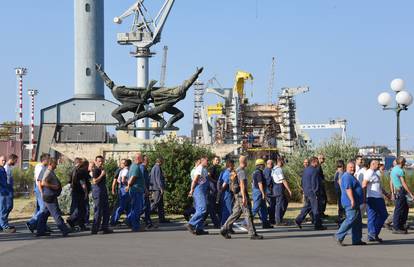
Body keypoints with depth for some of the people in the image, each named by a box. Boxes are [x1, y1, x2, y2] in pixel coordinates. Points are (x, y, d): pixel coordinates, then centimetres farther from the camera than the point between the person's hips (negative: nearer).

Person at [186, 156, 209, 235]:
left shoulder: (204, 169, 20)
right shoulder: (200, 168, -11)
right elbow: (195, 180, -15)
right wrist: (192, 190, -14)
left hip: (203, 191, 10)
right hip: (199, 190, -10)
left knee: (200, 210, 9)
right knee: (202, 209, -16)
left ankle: (199, 229, 9)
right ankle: (190, 224, -17)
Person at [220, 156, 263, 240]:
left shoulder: (236, 171, 17)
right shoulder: (242, 171, -14)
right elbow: (242, 185, -21)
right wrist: (244, 197, -25)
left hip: (237, 195, 10)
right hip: (242, 194, -10)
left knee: (235, 214, 11)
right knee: (248, 214, -6)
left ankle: (224, 230, 8)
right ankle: (252, 234, -5)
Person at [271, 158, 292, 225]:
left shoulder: (273, 169, 14)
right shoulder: (279, 169, -16)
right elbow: (284, 181, -19)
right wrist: (289, 190, -16)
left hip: (275, 187, 10)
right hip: (279, 187, -10)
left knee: (285, 202, 17)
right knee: (279, 204, -4)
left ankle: (279, 218, 17)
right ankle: (278, 221, -1)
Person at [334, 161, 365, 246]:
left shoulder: (351, 177, 21)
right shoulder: (347, 177, -14)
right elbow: (348, 189, -24)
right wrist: (352, 200, -30)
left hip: (355, 203, 11)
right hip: (350, 203, -11)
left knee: (358, 221, 10)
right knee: (351, 219, -14)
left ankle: (357, 240, 12)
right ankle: (339, 236, -10)